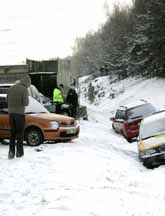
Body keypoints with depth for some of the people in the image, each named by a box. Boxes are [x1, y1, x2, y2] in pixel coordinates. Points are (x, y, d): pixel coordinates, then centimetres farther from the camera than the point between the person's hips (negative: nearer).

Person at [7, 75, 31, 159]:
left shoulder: (11, 88, 9)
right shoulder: (24, 89, -11)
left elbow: (7, 100, 13)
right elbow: (25, 103, -14)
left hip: (11, 112, 5)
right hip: (19, 113, -5)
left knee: (12, 132, 11)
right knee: (20, 132, 6)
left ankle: (11, 151, 5)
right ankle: (19, 151, 10)